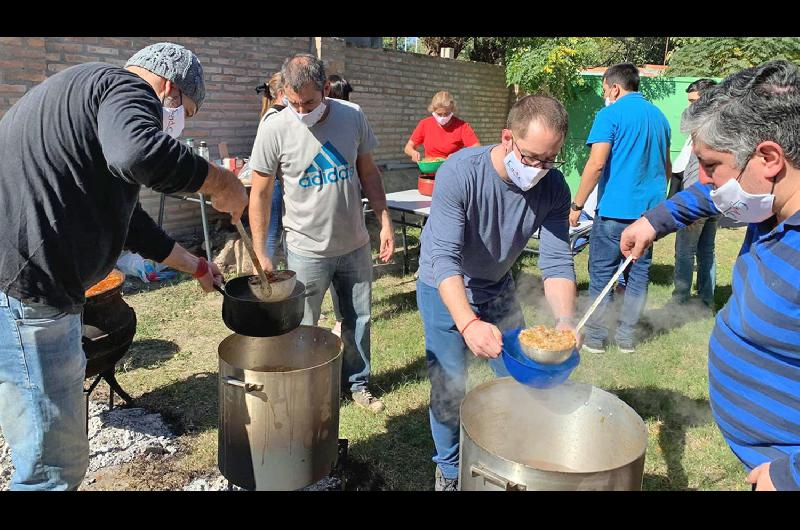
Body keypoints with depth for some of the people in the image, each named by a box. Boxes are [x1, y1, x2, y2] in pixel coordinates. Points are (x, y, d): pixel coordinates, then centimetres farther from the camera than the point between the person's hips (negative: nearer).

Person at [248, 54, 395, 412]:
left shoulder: (352, 116, -5)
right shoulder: (274, 129, -13)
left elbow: (368, 173, 6)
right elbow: (259, 194, -7)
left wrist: (385, 222, 0)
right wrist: (260, 254, -8)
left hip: (355, 245, 3)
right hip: (307, 251, -3)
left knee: (359, 319, 16)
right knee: (302, 329, 9)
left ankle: (357, 383, 37)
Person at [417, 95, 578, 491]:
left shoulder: (553, 187, -18)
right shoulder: (459, 173, -31)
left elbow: (556, 261, -20)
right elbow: (445, 258, -38)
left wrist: (565, 321, -38)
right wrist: (468, 324, -51)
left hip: (498, 290, 4)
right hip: (446, 291, -4)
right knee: (449, 388, 1)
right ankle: (449, 469, 28)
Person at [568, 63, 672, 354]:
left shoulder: (610, 114, -7)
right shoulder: (659, 116, 15)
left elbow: (596, 164, -16)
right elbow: (666, 168, 22)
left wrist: (577, 205, -10)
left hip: (615, 208, -6)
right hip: (649, 210, 7)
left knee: (601, 274, 3)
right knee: (639, 273, 11)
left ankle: (594, 338, 10)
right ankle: (627, 337, 19)